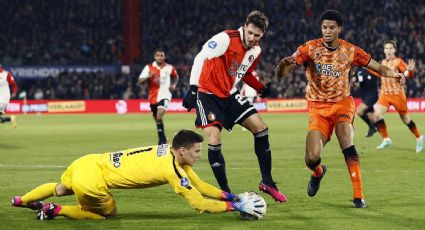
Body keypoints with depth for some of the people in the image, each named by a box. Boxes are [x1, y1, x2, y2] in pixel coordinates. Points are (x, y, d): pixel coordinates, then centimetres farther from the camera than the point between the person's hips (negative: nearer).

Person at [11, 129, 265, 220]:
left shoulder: (168, 150, 3)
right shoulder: (173, 171, -21)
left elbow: (200, 185, 10)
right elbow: (201, 204, -19)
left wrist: (231, 196, 3)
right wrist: (236, 206, -14)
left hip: (87, 162, 8)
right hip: (91, 182, -8)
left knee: (62, 189, 37)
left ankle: (21, 200, 55)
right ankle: (56, 211, 12)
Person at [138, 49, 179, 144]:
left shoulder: (169, 68, -1)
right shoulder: (149, 67, -3)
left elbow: (176, 77, 20)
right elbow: (140, 81, -8)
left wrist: (173, 85, 1)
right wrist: (149, 76, -24)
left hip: (164, 94, -3)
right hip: (153, 96, 3)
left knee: (159, 116, -25)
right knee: (157, 119, 15)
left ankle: (162, 139, -17)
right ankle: (162, 139, 34)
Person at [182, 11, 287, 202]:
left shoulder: (256, 51, 2)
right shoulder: (226, 39, -22)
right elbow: (200, 58, -24)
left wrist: (262, 88, 4)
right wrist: (193, 88, -30)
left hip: (230, 95, 7)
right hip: (208, 94, -7)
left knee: (261, 128, -1)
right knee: (214, 141, -18)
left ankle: (267, 182, 11)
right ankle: (225, 192, -5)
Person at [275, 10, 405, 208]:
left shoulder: (350, 50, -3)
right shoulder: (310, 48, -8)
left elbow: (377, 67, 8)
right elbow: (281, 73, -15)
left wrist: (393, 74, -11)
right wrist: (284, 66, -38)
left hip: (342, 103, 0)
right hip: (318, 108, 0)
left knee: (346, 141, -27)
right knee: (311, 158, -13)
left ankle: (358, 195, -21)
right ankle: (318, 173, 27)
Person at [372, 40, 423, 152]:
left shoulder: (398, 61, -7)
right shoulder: (383, 62, 11)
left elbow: (409, 75, -18)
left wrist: (410, 70, -40)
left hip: (397, 94, -5)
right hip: (385, 94, 5)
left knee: (405, 118, 4)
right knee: (377, 114, -16)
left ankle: (419, 138, 24)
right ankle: (386, 139, -7)